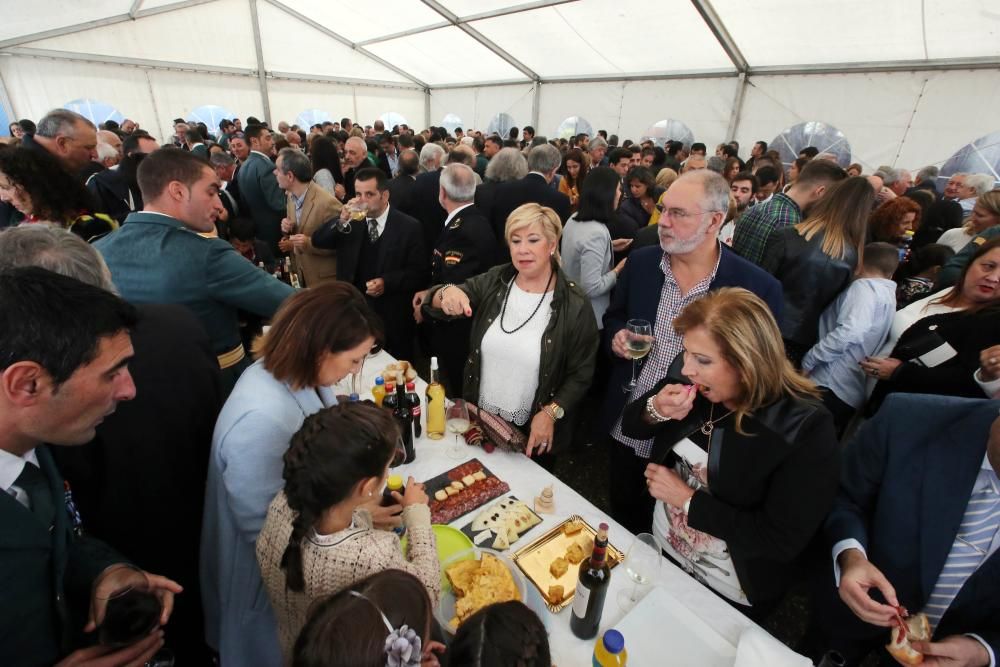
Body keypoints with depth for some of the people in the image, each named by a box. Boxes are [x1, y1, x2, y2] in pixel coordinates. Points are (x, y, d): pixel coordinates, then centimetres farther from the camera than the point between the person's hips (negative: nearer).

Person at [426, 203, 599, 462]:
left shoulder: (575, 306, -16)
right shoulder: (493, 282, -5)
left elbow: (580, 374, -10)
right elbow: (434, 305, -9)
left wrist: (550, 413, -22)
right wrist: (447, 293, -32)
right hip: (479, 420, 3)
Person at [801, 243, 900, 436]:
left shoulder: (864, 286, -6)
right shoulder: (888, 294, 22)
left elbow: (848, 332, -21)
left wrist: (808, 361, -15)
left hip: (832, 385, -9)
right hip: (852, 391, 9)